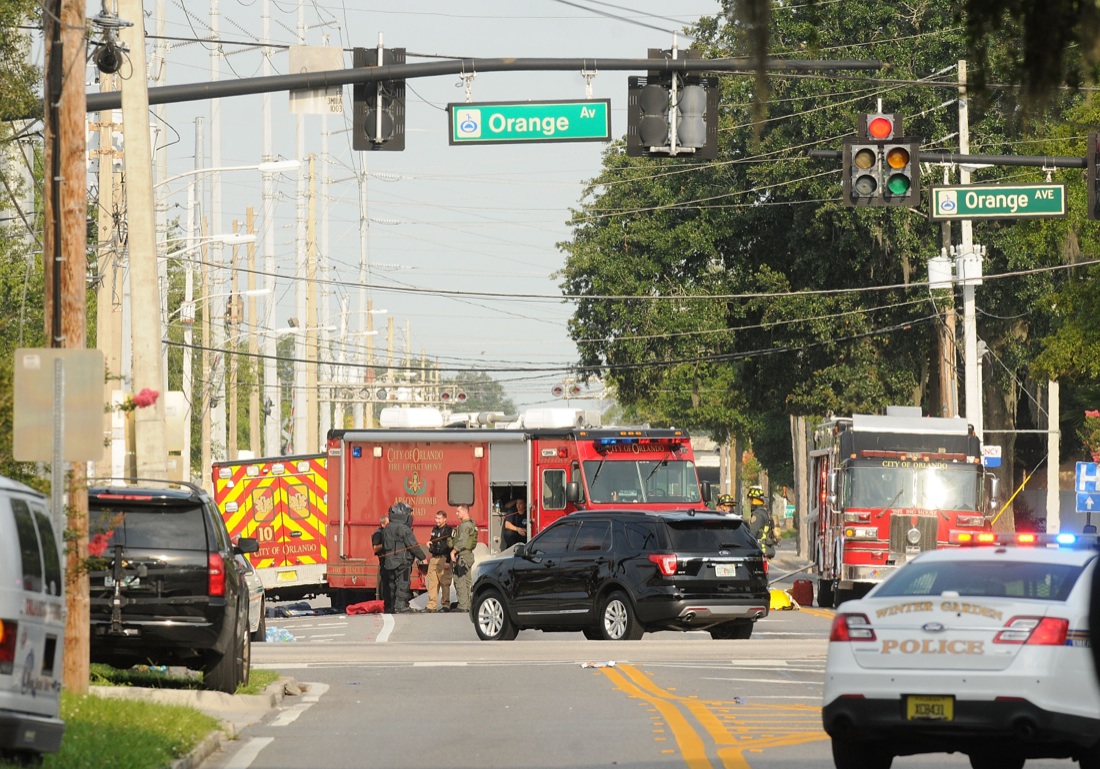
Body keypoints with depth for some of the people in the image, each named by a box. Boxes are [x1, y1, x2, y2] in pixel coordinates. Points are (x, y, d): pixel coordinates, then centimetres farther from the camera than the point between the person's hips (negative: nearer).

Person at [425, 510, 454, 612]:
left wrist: (448, 561, -16)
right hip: (433, 559, 7)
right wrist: (429, 544, 7)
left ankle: (446, 605, 1)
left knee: (445, 583, -4)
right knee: (432, 583, 4)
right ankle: (431, 605, 7)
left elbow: (452, 546, -11)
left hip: (444, 560, -7)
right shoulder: (434, 529, 18)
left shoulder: (450, 530, -6)